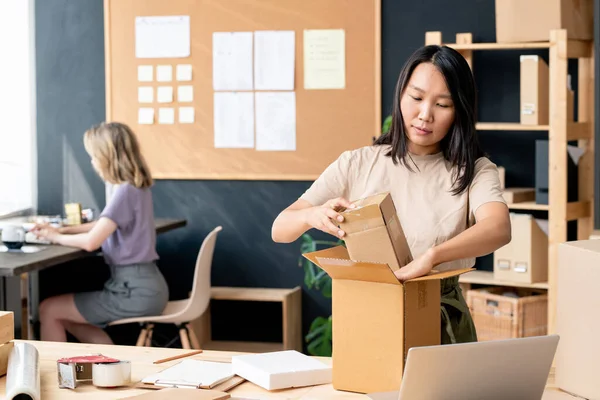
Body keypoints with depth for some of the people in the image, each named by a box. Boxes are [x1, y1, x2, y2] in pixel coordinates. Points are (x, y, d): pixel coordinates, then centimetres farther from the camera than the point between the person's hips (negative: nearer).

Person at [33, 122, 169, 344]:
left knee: (48, 310, 0)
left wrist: (56, 237, -6)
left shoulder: (126, 191, -19)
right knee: (68, 317, 22)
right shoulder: (136, 186, 11)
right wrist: (63, 229, 15)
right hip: (141, 285, 9)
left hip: (135, 292, -9)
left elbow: (91, 242, -25)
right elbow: (104, 225, 25)